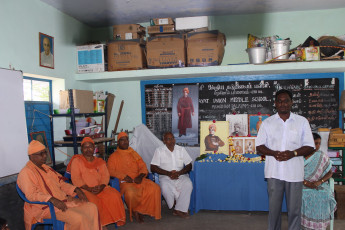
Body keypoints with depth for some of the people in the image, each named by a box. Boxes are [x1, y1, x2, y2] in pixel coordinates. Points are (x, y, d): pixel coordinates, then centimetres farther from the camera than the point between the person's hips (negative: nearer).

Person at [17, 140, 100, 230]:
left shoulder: (46, 168, 19)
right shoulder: (26, 172, -8)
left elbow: (60, 183, 21)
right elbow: (31, 194, -20)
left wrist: (76, 190, 4)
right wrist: (52, 199, -34)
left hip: (64, 200, 8)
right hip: (46, 207, -8)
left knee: (92, 207, -8)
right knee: (77, 218, -30)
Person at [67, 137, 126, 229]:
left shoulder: (100, 162, 20)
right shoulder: (76, 161, 9)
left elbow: (105, 176, 8)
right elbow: (75, 178, -3)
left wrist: (101, 187, -14)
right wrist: (89, 189, -16)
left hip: (100, 189, 3)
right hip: (84, 189, -3)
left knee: (114, 196, -25)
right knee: (93, 201, -34)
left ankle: (116, 220, -14)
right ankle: (100, 224, -17)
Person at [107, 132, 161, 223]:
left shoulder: (134, 153, 22)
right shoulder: (114, 156, 9)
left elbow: (143, 166, 14)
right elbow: (110, 171, -4)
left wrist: (140, 176, -7)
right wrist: (124, 177, -15)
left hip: (138, 180, 4)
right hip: (124, 182, -4)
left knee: (155, 188, -21)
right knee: (131, 192, -38)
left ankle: (140, 210, -7)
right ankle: (134, 211, -7)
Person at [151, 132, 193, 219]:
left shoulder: (181, 149, 12)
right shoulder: (159, 151, 5)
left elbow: (189, 166, 7)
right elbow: (153, 168, -3)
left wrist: (179, 173, -13)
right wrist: (168, 173, -15)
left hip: (181, 176, 2)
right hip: (166, 177, -1)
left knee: (188, 185, -31)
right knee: (165, 187, -35)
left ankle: (178, 209, -22)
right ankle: (182, 207, -16)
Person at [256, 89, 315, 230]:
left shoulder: (302, 121, 7)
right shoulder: (267, 123, 9)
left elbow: (310, 147, 5)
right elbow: (259, 147, 7)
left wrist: (293, 153, -14)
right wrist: (274, 153, -13)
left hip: (294, 172, 0)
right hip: (274, 172, 1)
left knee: (294, 209, 4)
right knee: (274, 208, 7)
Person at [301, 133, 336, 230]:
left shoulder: (323, 157, 8)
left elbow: (329, 173, 7)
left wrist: (320, 181, -11)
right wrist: (306, 182, -16)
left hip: (319, 185, 1)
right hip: (302, 185, -1)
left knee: (324, 196, -27)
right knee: (303, 196, -29)